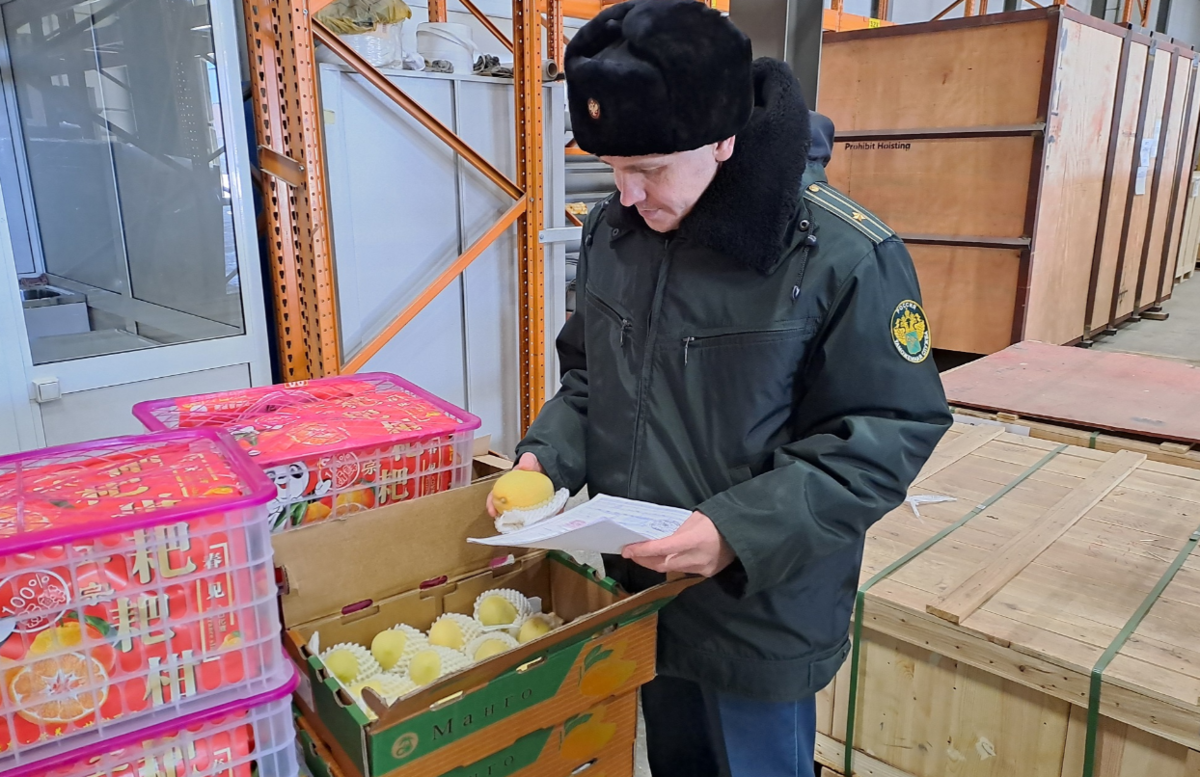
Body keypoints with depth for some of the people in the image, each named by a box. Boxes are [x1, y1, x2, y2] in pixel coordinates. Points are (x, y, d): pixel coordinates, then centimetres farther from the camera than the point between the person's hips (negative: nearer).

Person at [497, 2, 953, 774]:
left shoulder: (845, 256, -22)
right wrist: (549, 455, -8)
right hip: (639, 589, 6)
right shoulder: (611, 230, -3)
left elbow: (888, 434, -18)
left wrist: (741, 530, -27)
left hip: (760, 615, -5)